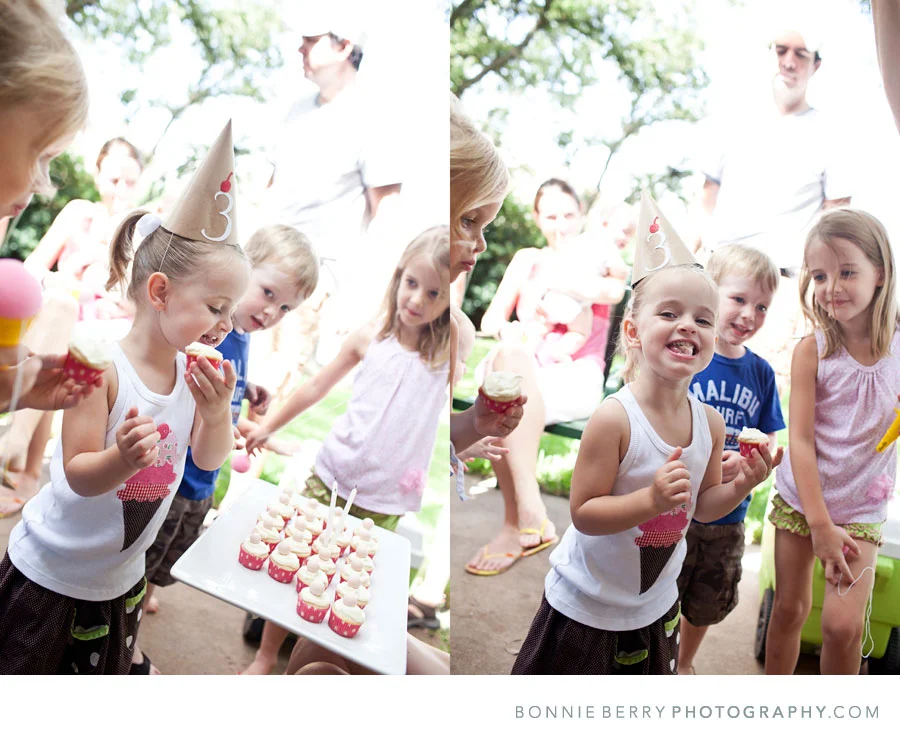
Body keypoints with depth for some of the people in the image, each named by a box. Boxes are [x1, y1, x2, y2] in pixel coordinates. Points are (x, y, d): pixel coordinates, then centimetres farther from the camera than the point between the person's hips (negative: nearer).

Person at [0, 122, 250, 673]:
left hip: (122, 578, 6)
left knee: (105, 673, 22)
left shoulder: (193, 370, -9)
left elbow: (210, 460, -5)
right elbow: (79, 475, -22)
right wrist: (124, 458, -43)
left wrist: (216, 411, -23)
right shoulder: (102, 367, -25)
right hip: (52, 573, -5)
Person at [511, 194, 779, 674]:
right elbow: (583, 513, -26)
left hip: (656, 605, 6)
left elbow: (702, 506, 3)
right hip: (587, 607, -6)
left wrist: (741, 486, -15)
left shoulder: (711, 423, -9)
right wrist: (652, 499, -37)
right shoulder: (614, 419, -28)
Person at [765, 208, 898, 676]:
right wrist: (819, 525, -16)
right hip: (800, 499, 0)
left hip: (861, 509, 0)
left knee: (843, 624, -6)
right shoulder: (812, 351, -13)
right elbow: (800, 439, -13)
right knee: (789, 609, 12)